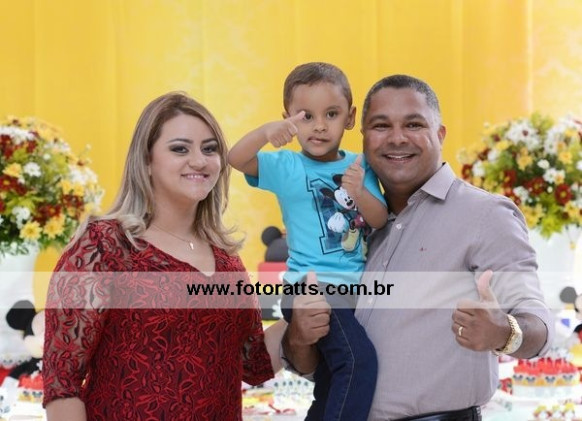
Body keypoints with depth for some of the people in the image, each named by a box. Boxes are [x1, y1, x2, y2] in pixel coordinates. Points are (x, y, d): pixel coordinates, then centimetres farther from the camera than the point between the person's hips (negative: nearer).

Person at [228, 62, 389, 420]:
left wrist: (360, 192, -22)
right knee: (360, 359, -28)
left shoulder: (360, 166, 7)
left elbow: (382, 221, -1)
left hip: (357, 287, 5)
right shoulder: (287, 167, -4)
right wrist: (267, 132, -38)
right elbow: (236, 159, -19)